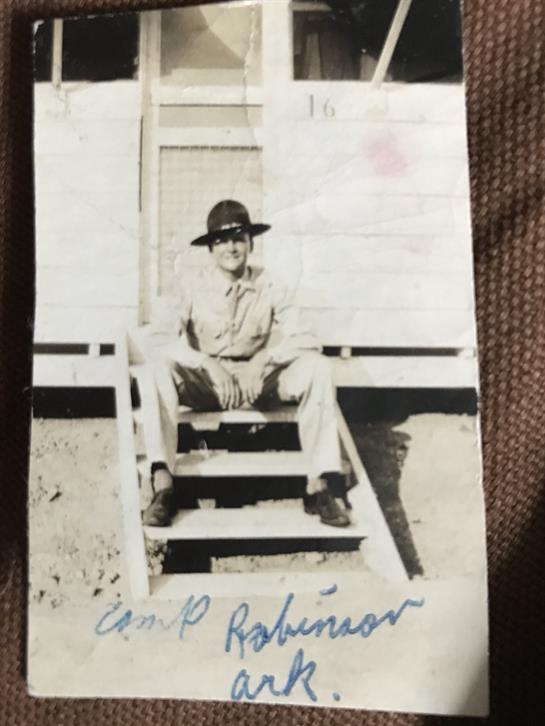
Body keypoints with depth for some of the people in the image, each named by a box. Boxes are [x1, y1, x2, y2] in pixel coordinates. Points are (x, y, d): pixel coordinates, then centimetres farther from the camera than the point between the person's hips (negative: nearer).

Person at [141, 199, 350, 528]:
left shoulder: (270, 288, -1)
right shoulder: (196, 290, -3)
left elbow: (305, 338, -11)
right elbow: (169, 342, -14)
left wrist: (263, 358, -27)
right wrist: (209, 363, -31)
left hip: (258, 380, 1)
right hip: (207, 381, 0)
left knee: (317, 366, -25)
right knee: (161, 365, -30)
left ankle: (318, 486, -22)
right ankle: (163, 486, -32)